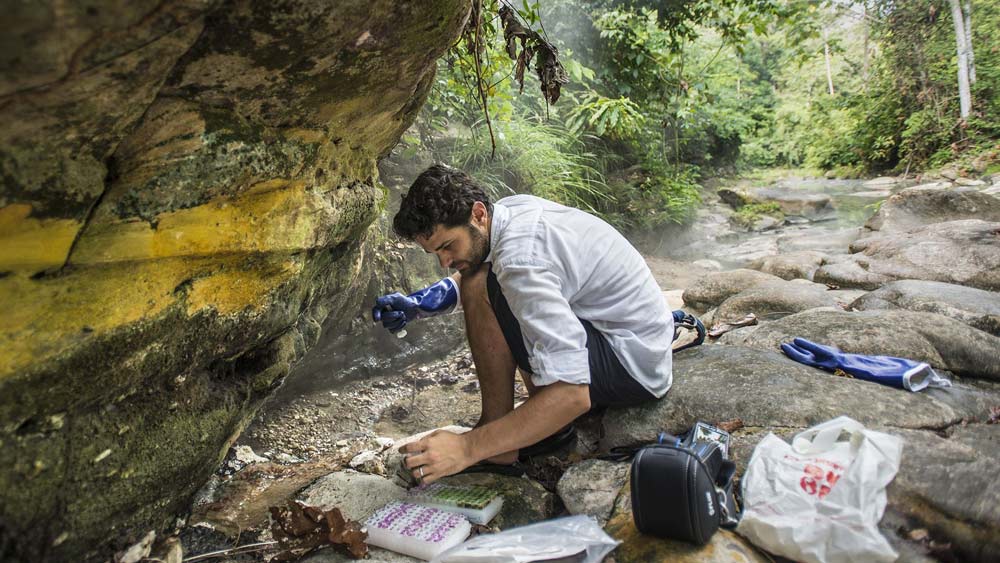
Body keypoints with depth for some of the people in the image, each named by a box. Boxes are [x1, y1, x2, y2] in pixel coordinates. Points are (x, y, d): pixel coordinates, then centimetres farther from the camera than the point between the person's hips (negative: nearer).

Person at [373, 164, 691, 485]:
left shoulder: (520, 261, -30)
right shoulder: (509, 208, -2)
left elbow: (572, 394, -35)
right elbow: (464, 278, 19)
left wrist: (466, 448, -32)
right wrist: (417, 304, 2)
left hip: (632, 367, -10)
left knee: (482, 291, -23)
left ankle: (498, 446, -9)